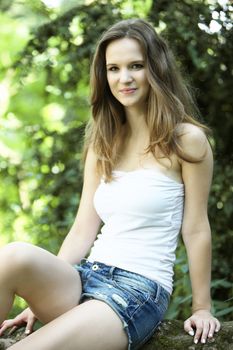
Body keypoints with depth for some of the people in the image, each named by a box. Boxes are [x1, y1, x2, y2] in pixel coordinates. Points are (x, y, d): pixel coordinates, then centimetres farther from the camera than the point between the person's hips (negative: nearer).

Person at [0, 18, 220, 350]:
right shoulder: (102, 146, 14)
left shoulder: (186, 140, -2)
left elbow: (196, 230, 0)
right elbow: (83, 231, 11)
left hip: (141, 289, -5)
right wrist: (40, 298, 3)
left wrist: (202, 308, 4)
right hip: (85, 278, 5)